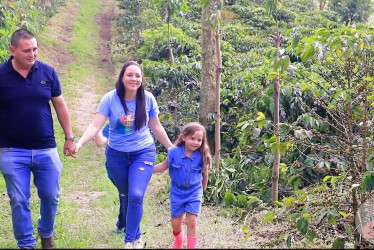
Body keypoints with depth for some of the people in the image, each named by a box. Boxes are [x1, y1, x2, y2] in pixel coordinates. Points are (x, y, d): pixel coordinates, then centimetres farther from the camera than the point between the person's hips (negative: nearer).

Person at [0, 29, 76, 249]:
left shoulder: (48, 72, -1)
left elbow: (60, 106, 7)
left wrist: (69, 138, 7)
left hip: (46, 149, 2)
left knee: (51, 197, 12)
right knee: (19, 201, 5)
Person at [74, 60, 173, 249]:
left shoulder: (148, 99, -10)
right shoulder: (110, 99, -14)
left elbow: (156, 127, 3)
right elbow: (95, 125, -20)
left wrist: (171, 148, 9)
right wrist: (79, 143, -36)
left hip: (143, 153, -1)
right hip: (117, 154, 1)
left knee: (136, 196, -18)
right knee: (126, 197, 13)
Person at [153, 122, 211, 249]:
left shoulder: (202, 156, -14)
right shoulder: (174, 153, -16)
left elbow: (205, 174, 2)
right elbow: (164, 166, -1)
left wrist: (203, 188, 16)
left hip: (194, 193, -1)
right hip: (177, 192, 1)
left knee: (191, 222, -6)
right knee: (175, 224, 10)